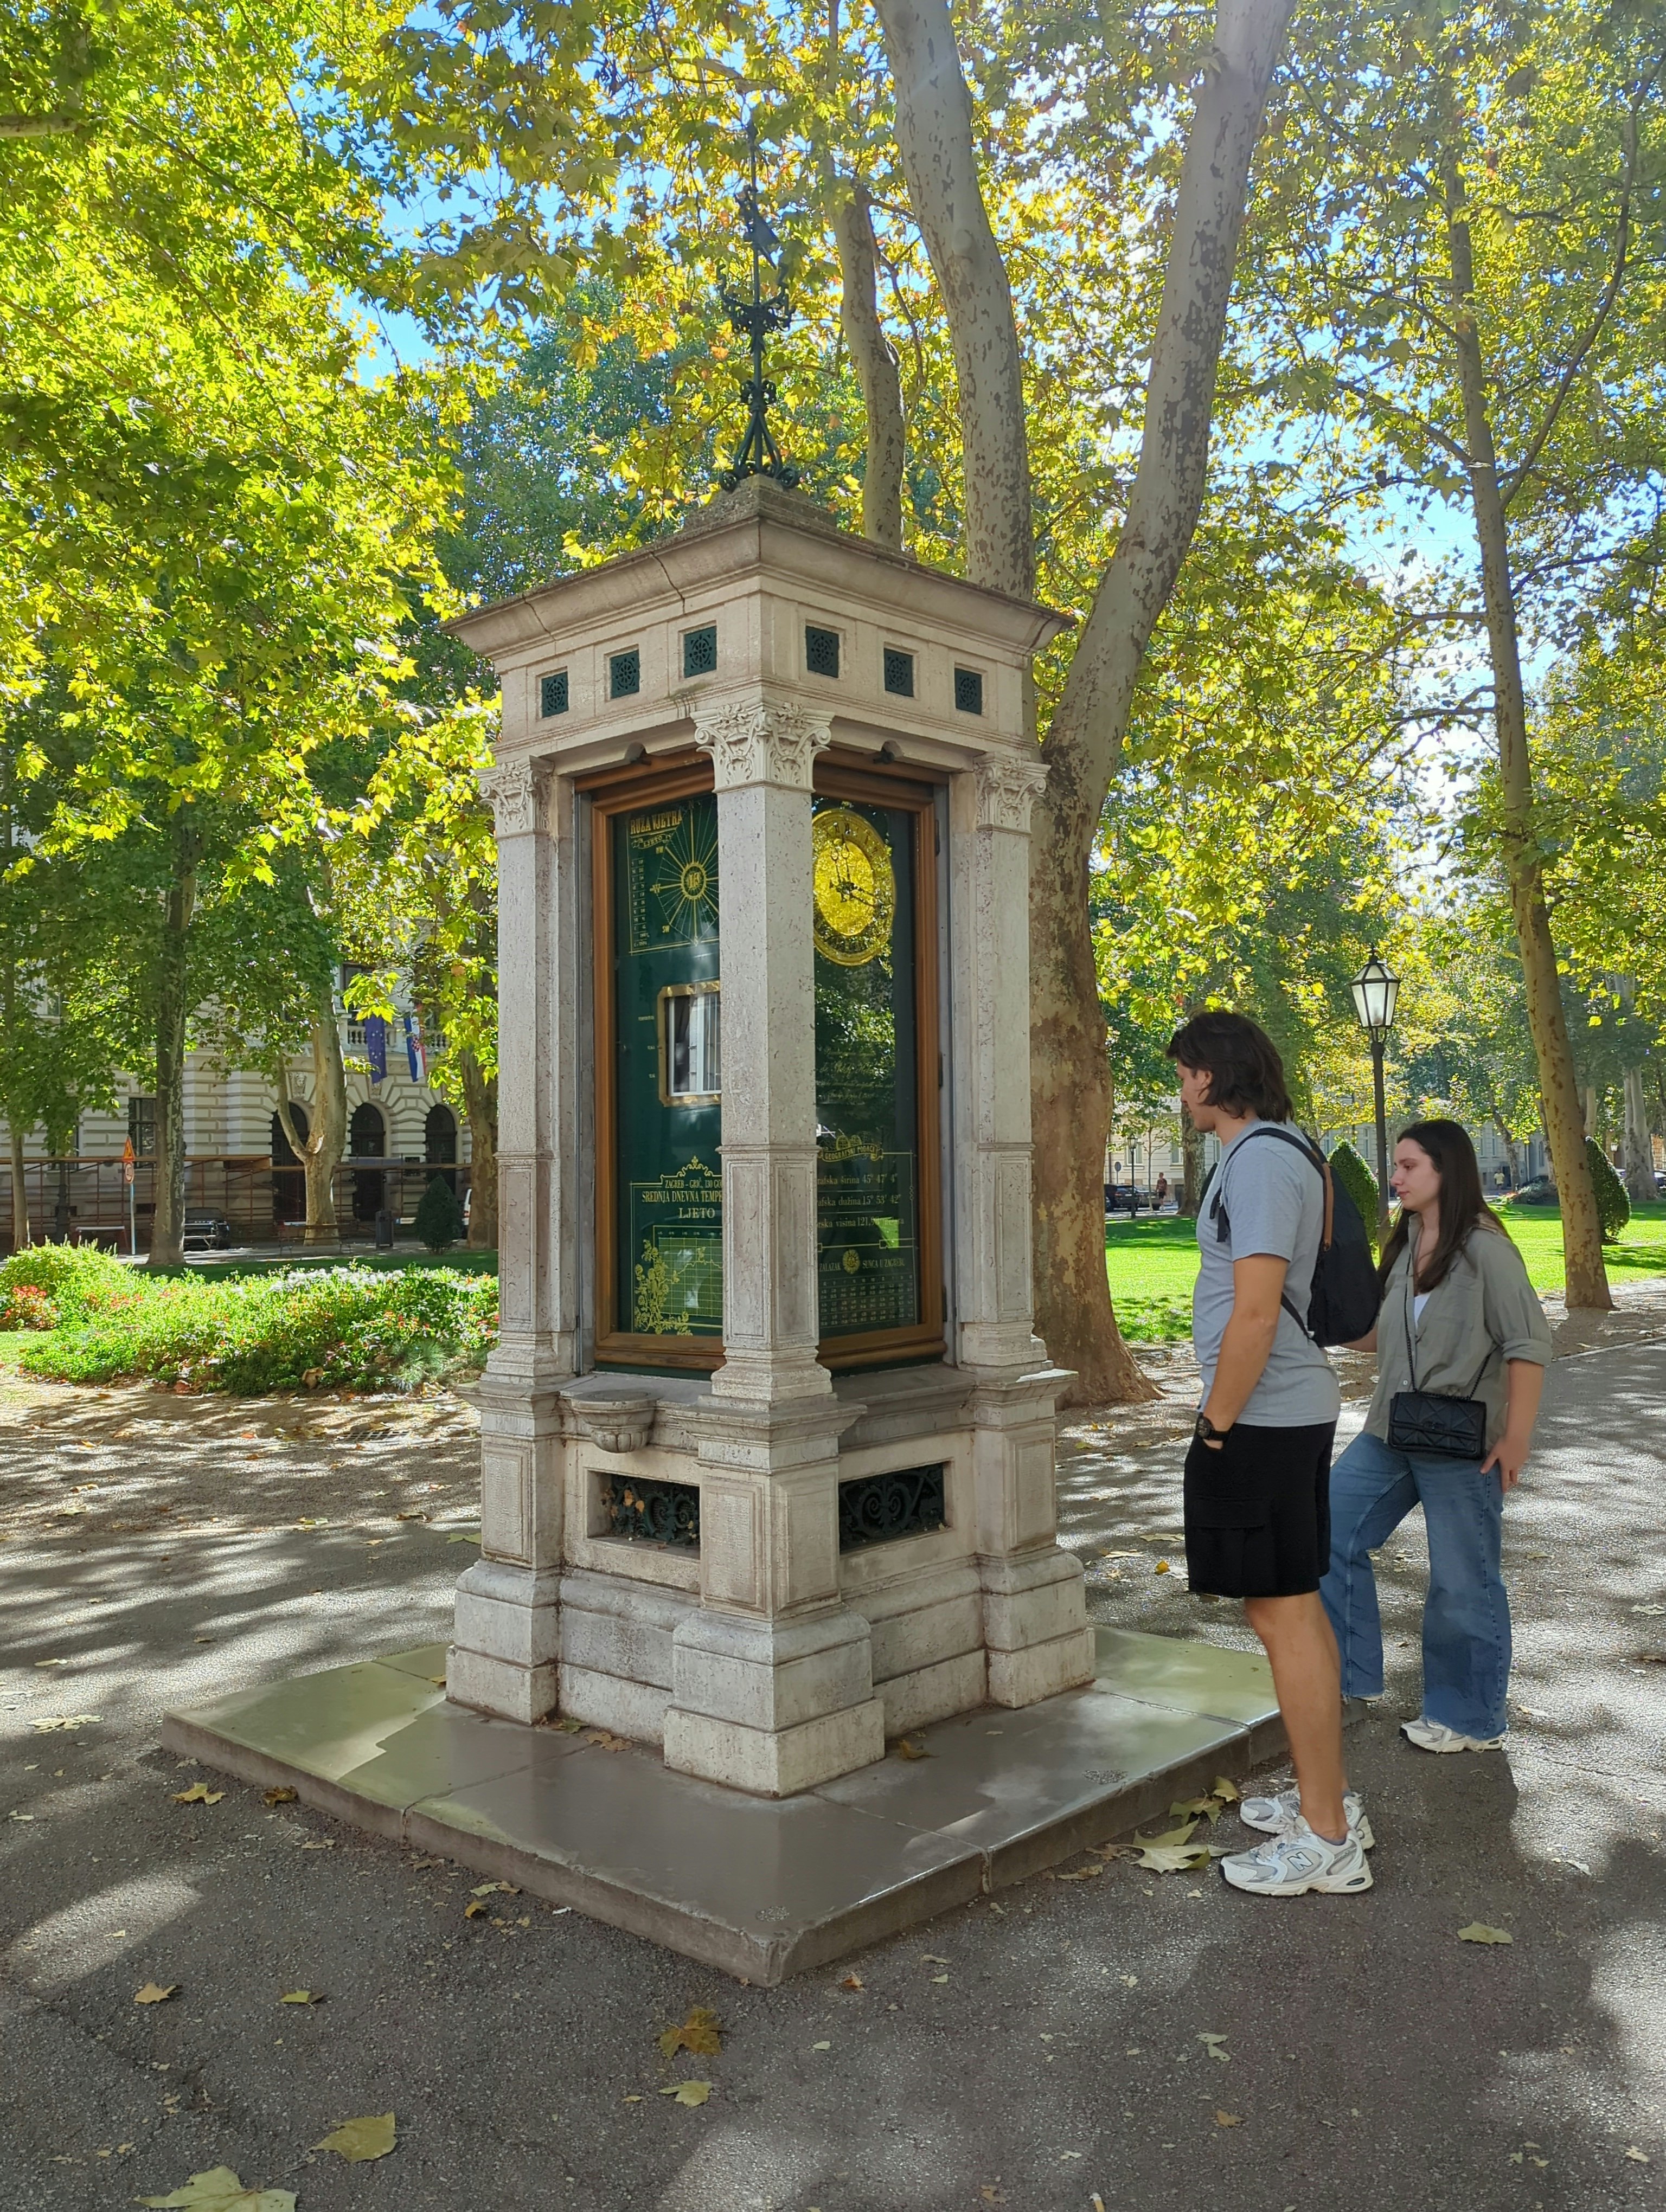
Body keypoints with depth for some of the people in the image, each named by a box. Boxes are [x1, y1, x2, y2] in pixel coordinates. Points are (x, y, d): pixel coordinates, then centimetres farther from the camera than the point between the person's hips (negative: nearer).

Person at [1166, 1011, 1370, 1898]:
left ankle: (1326, 1842, 7)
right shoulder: (1290, 1151, 14)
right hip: (1295, 1411, 10)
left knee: (1282, 1615, -3)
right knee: (1297, 1608, 18)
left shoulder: (1260, 1160, -18)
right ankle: (1329, 1798, 30)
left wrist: (1215, 1425, -15)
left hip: (1262, 1417, -10)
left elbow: (1254, 1312, -24)